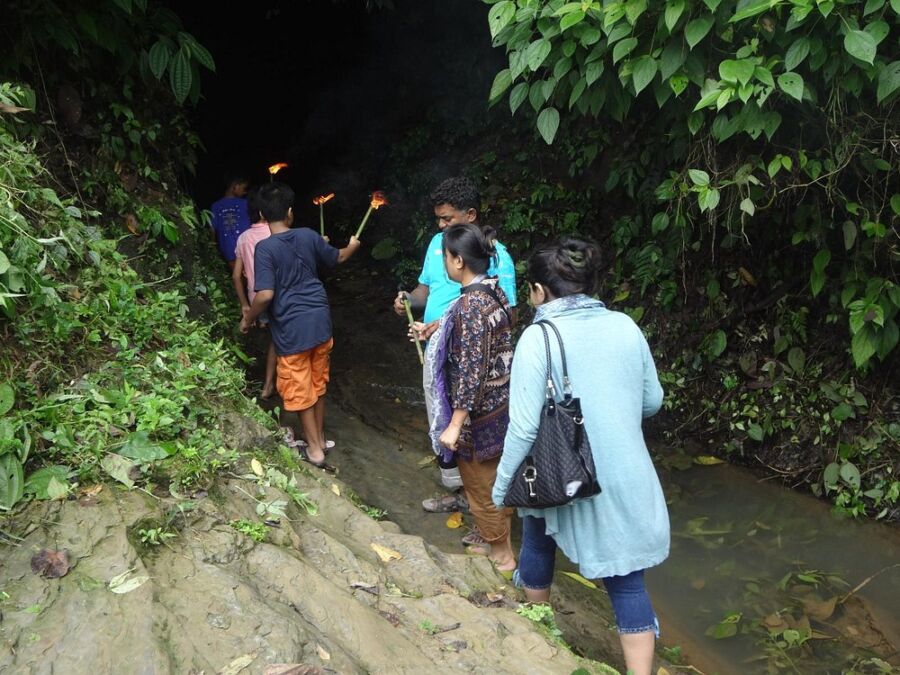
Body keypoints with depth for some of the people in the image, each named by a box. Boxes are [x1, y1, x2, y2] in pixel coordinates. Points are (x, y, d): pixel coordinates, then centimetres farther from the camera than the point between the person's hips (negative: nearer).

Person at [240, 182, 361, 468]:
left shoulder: (265, 248, -16)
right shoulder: (308, 236, -1)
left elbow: (265, 294, -23)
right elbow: (337, 258, 17)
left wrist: (247, 319, -5)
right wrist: (352, 246, 39)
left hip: (292, 328, -5)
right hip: (320, 321, 5)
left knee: (299, 390, 9)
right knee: (318, 384, 21)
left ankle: (314, 450, 17)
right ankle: (319, 438, 35)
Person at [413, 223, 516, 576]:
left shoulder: (469, 305, -26)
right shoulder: (495, 291, 1)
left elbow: (472, 372, -27)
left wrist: (454, 425, -22)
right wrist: (433, 327, 32)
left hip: (478, 411, -8)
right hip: (502, 404, 9)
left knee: (480, 485, 10)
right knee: (498, 480, 22)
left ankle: (501, 556, 26)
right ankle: (500, 543, 38)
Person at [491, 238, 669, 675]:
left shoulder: (538, 338, -17)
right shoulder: (625, 327, -4)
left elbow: (524, 427, -18)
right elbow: (652, 401, 7)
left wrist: (502, 483, -5)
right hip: (624, 478, 2)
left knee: (539, 543, 27)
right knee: (626, 580, 10)